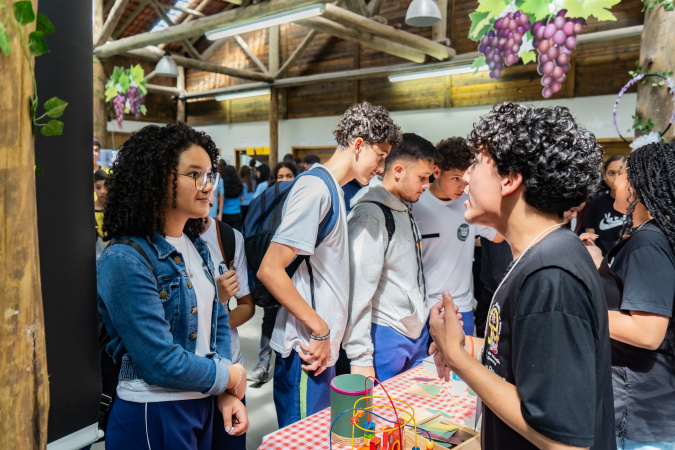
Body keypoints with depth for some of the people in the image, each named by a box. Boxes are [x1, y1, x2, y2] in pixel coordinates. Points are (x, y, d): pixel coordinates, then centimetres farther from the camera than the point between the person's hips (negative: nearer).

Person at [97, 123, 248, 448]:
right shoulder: (124, 261, -21)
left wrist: (226, 393, -4)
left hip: (203, 405, 7)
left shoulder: (195, 244, 4)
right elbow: (161, 363, -24)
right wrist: (228, 377, -10)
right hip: (153, 417, -7)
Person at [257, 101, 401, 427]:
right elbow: (269, 270, -23)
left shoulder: (332, 190, 13)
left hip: (323, 345, 9)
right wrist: (320, 329, -18)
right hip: (307, 350, -9)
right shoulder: (315, 189, -17)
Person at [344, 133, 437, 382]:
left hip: (416, 332, 8)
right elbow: (358, 288, -21)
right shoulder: (370, 214, -18)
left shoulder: (405, 209, 11)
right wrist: (360, 356, -20)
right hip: (385, 336, -8)